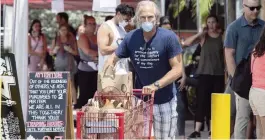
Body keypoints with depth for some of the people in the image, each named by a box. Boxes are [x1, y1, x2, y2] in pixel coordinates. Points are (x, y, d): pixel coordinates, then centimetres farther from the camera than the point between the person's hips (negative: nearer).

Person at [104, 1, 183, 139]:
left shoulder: (168, 37, -16)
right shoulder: (131, 38, -6)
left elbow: (177, 69, -17)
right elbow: (114, 58, 5)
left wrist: (156, 85, -28)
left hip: (164, 101, -3)